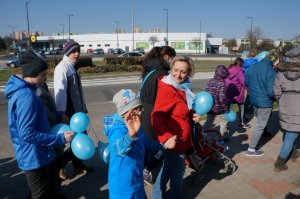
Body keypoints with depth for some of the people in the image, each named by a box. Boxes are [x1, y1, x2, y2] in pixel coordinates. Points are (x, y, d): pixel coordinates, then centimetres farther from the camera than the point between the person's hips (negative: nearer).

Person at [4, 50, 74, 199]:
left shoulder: (22, 91, 5)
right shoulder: (26, 96, -27)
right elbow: (27, 134, -29)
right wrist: (61, 138, -24)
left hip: (41, 154, 9)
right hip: (34, 158, -9)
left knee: (54, 186, 27)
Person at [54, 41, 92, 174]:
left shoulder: (72, 67, 14)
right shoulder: (62, 68, -15)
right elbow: (60, 91, -22)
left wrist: (83, 107, 19)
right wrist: (61, 114, -26)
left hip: (77, 110, 9)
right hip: (69, 112, -9)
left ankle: (78, 165, 30)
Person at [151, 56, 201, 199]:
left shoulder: (183, 87, 5)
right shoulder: (166, 89, -23)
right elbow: (157, 117, -31)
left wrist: (192, 116, 1)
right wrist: (165, 137, -41)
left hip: (181, 138, 10)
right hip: (173, 141, -10)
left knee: (168, 168, 25)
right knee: (177, 172, 11)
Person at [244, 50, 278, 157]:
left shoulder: (253, 67, -1)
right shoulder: (271, 71, -22)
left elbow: (246, 82, 10)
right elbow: (271, 91, -25)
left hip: (254, 100, 7)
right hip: (265, 102, -7)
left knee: (259, 121, 30)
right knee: (260, 126, 5)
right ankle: (251, 149, 13)